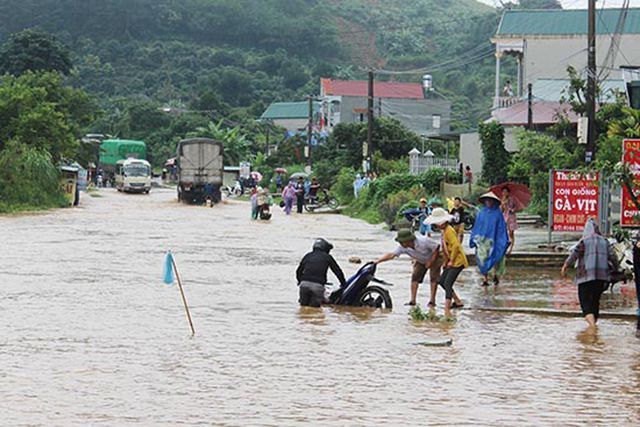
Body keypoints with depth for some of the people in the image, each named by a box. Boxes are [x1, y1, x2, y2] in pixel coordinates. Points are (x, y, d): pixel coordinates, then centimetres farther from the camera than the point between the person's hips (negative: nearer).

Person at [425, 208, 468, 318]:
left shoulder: (449, 231, -20)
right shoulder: (444, 230, 12)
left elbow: (456, 246, -30)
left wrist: (451, 261, -22)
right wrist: (446, 260, 16)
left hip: (457, 262, -11)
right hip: (451, 261, 11)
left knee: (447, 284, -16)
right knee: (442, 281, 16)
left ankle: (447, 310, -20)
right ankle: (458, 301, 26)